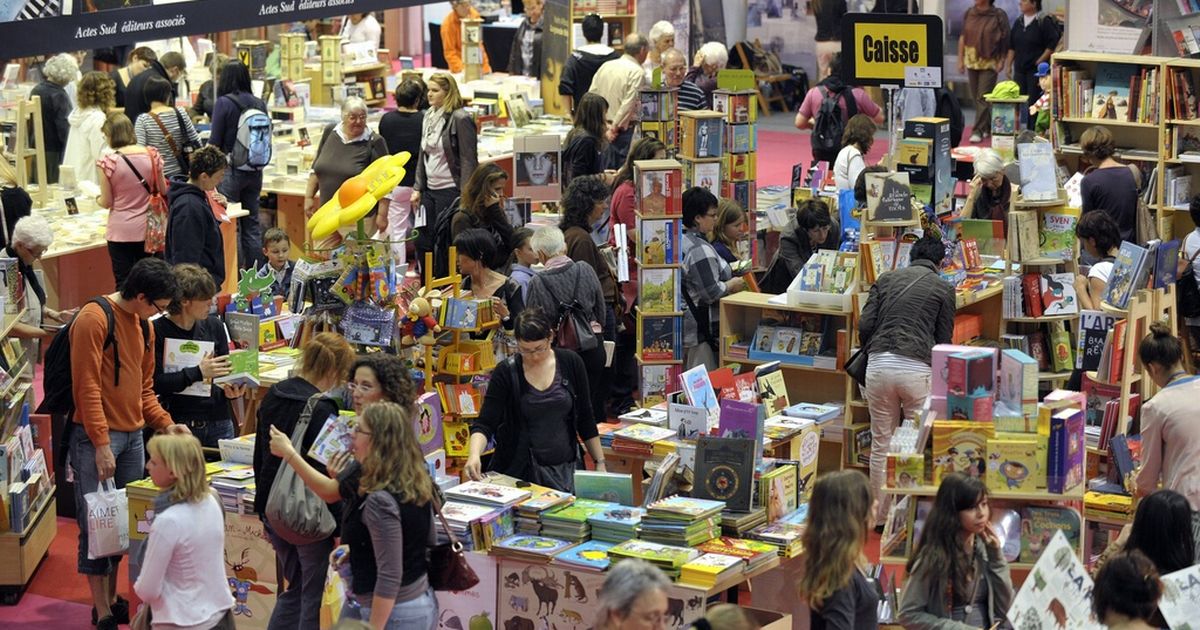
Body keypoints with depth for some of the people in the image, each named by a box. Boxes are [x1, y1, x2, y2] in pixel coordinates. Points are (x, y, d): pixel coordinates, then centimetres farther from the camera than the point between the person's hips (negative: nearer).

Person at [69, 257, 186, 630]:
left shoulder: (143, 325, 13)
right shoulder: (94, 319, -14)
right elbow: (87, 386, -17)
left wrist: (165, 424, 5)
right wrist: (101, 444, -19)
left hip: (133, 436, 8)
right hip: (95, 438, -8)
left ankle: (112, 599, 20)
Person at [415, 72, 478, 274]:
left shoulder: (460, 119, -12)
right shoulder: (428, 117, 12)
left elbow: (468, 160, -13)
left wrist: (464, 195, -17)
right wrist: (417, 188, 14)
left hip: (450, 190, -8)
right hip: (430, 190, 8)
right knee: (422, 242, 10)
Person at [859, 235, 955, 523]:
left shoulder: (887, 279, 16)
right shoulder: (943, 289, 10)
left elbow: (865, 325, 8)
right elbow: (944, 340, 10)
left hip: (878, 365, 3)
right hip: (917, 368, -3)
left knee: (881, 444, 10)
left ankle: (880, 515, 15)